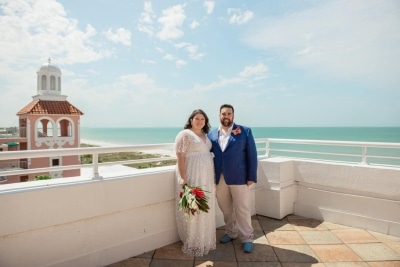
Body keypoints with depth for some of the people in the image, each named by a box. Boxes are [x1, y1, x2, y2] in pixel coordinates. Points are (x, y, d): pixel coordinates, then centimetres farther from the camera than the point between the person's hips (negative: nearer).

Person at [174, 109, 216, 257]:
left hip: (206, 176, 8)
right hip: (191, 176, -8)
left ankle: (205, 239, 32)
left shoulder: (205, 135, 15)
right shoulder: (185, 134, -9)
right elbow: (180, 158, -14)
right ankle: (192, 243, 16)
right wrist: (183, 178, -21)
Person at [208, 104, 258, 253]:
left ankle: (247, 237, 25)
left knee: (242, 209, 7)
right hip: (219, 179, 3)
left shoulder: (245, 131, -1)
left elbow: (252, 155, -3)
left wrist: (251, 177, -8)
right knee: (225, 209, 15)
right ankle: (231, 232, 36)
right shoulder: (212, 134, 6)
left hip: (239, 177, -3)